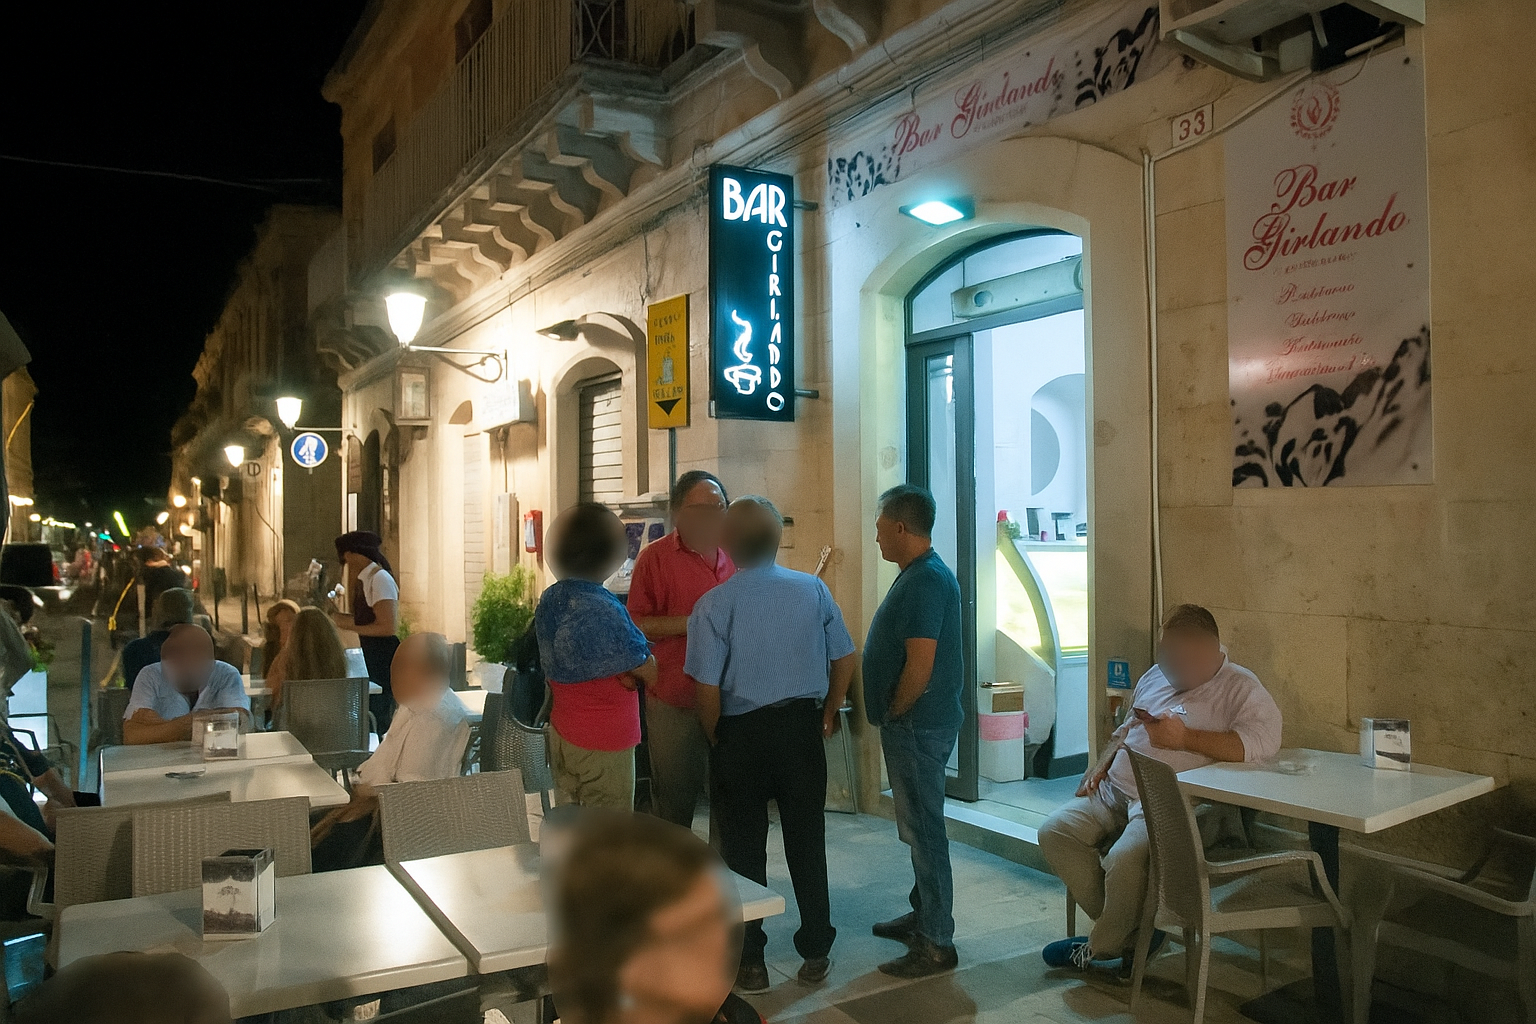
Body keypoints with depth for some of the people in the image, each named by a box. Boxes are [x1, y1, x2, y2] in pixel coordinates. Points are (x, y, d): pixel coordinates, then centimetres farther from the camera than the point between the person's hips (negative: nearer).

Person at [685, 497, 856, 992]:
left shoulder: (714, 604, -12)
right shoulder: (814, 590, -3)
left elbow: (707, 687, -13)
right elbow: (844, 659, 2)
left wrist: (715, 738, 4)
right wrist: (829, 712, 16)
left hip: (741, 734, -2)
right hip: (802, 728, 3)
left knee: (744, 849, 11)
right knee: (806, 843, 14)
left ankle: (750, 963, 21)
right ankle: (816, 954, 25)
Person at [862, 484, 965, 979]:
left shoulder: (926, 581, -21)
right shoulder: (918, 575, 12)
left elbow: (920, 667, -27)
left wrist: (892, 714, -13)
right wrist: (890, 717, 16)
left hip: (917, 726, -11)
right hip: (912, 725, 11)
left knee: (923, 829, -3)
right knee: (917, 825, 20)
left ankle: (936, 944, 7)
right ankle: (922, 915, 34)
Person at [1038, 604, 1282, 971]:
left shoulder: (1241, 688, -5)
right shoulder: (1155, 676, 18)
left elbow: (1263, 741, -22)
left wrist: (1185, 738, -25)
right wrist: (1102, 765, 11)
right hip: (1115, 790, 8)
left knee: (1125, 860, -31)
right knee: (1054, 831, -11)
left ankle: (1102, 947, -1)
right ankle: (1132, 930, -1)